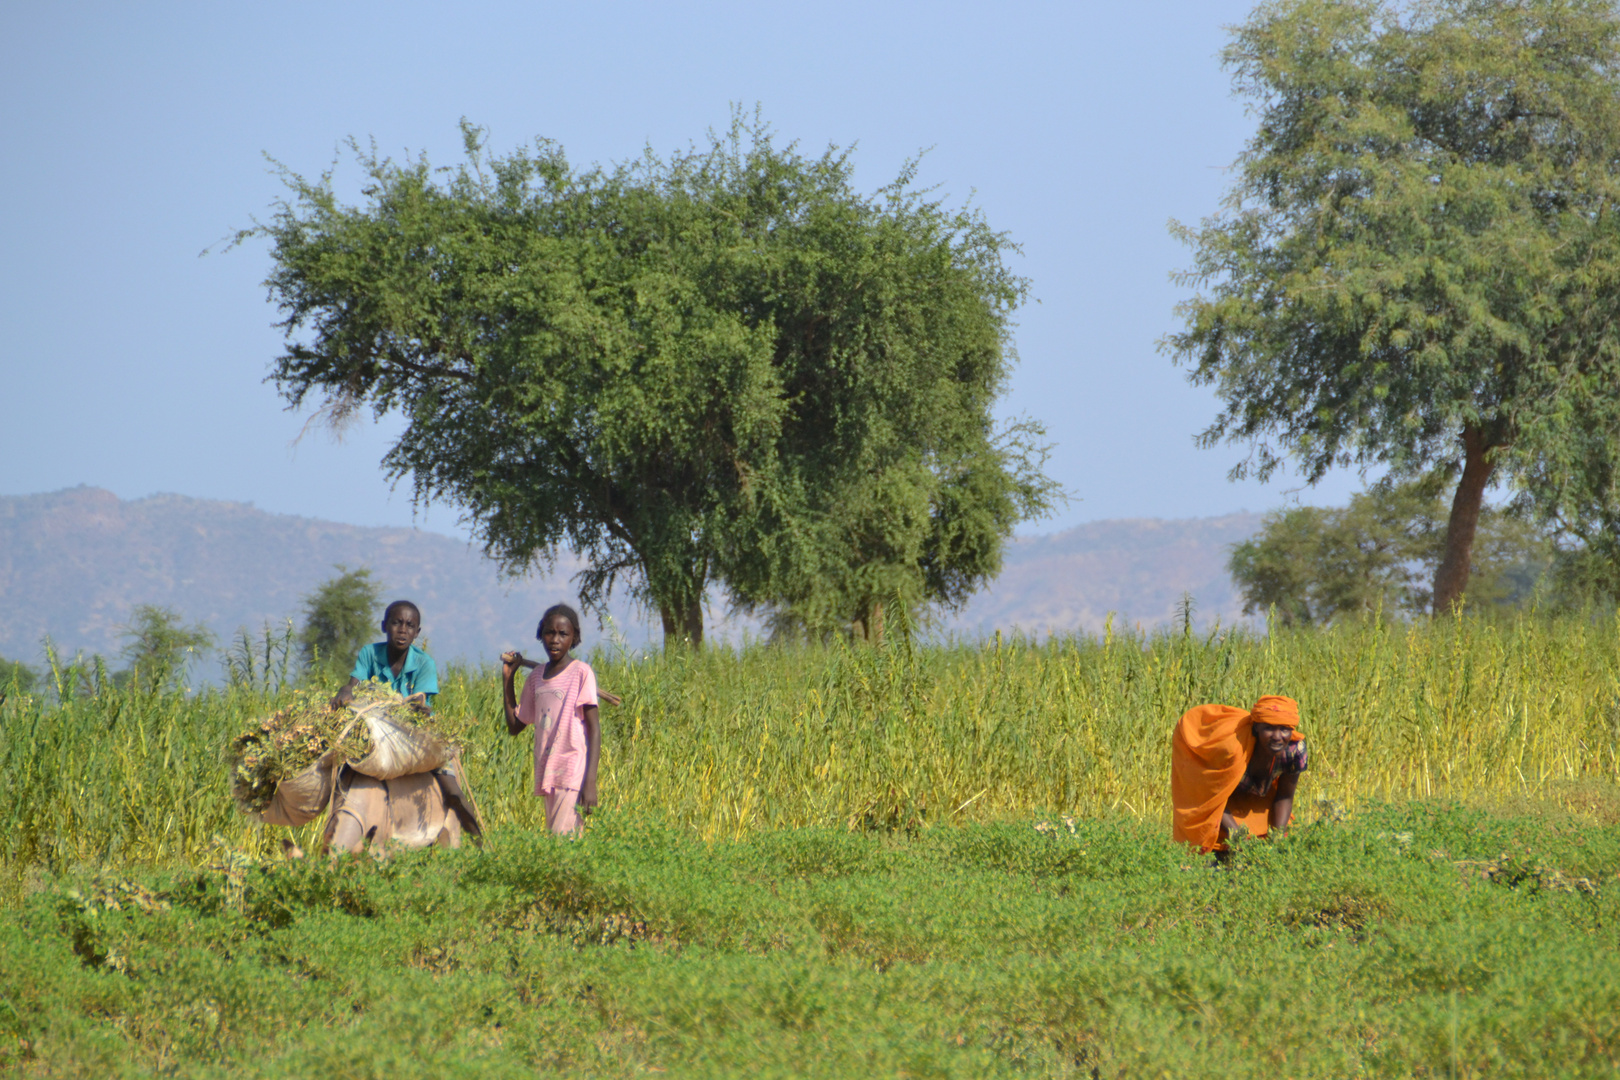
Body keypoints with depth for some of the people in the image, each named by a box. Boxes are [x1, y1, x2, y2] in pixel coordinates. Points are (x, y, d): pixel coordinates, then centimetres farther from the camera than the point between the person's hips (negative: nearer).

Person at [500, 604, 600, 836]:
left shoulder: (581, 673, -4)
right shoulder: (535, 679, 14)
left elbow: (594, 729, -8)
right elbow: (514, 727, 21)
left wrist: (591, 782, -16)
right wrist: (507, 680, 14)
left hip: (573, 775, -6)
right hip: (547, 777, 6)